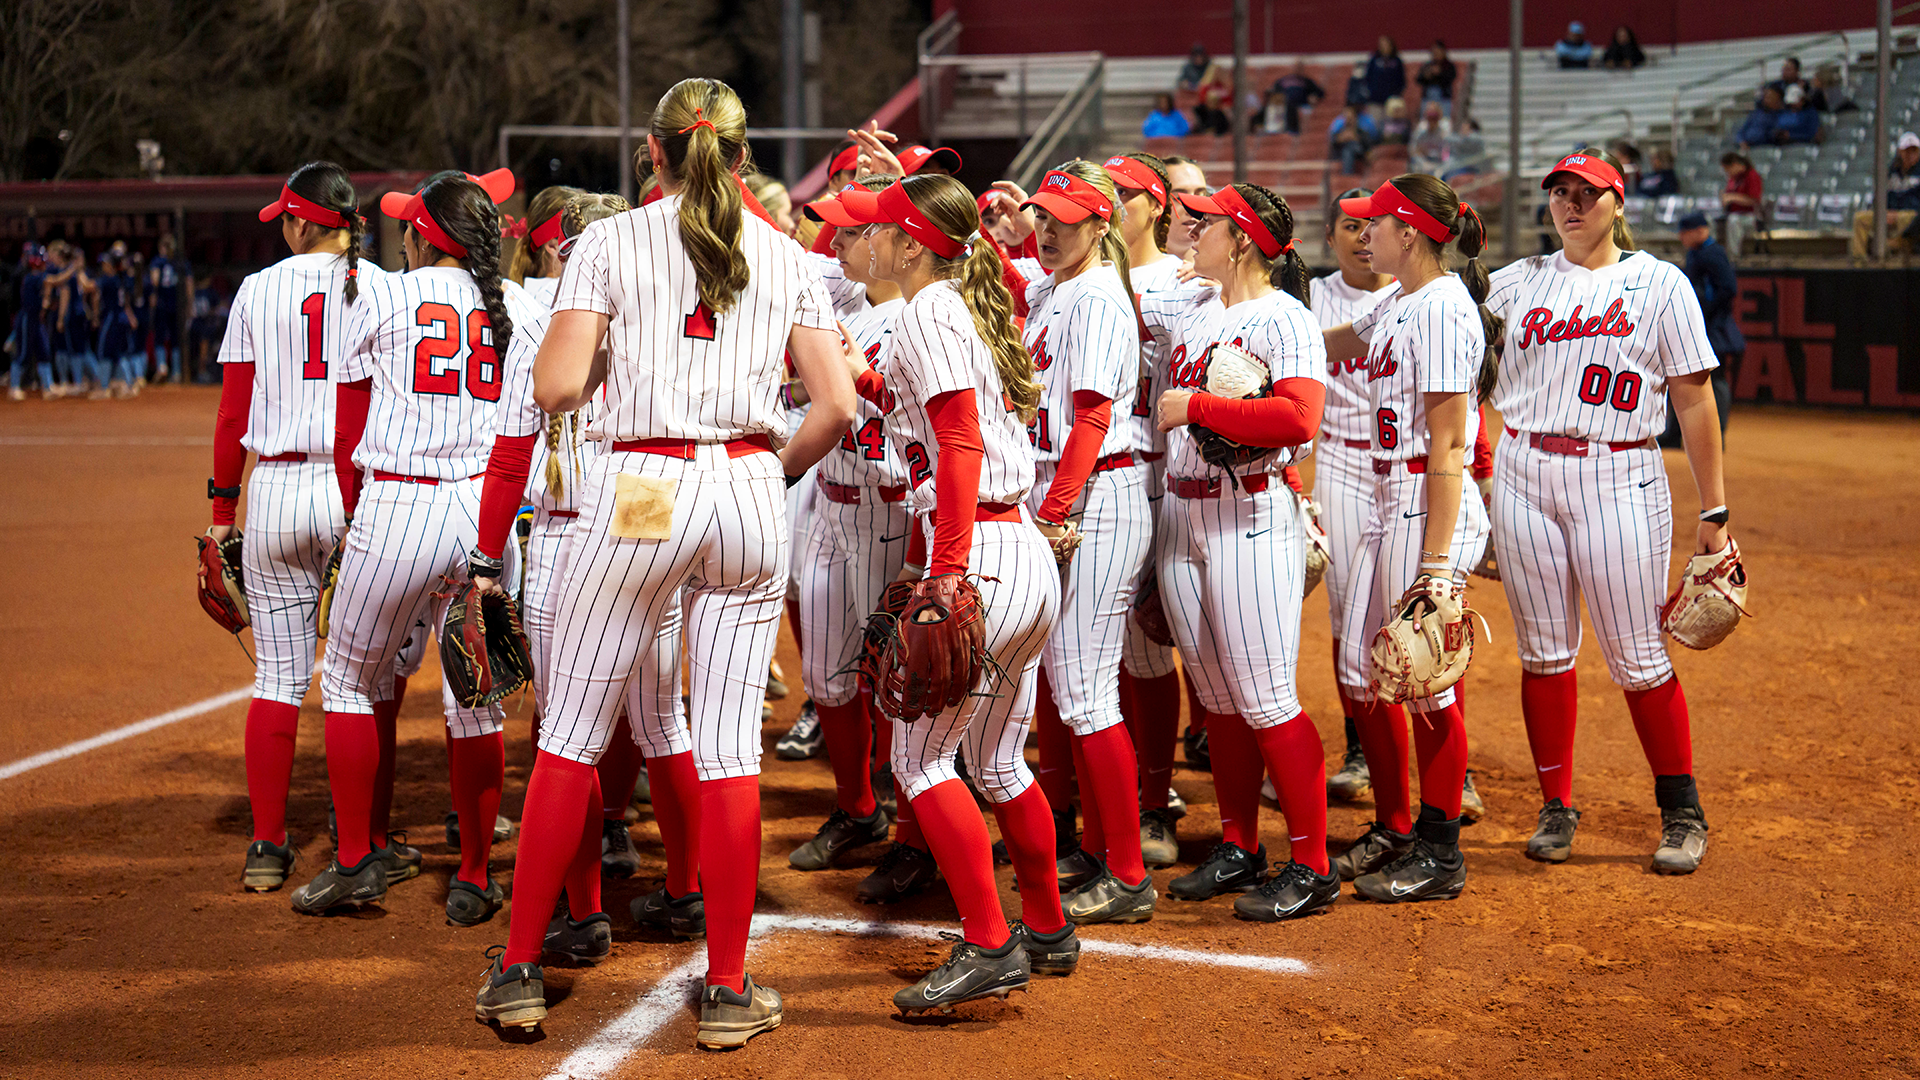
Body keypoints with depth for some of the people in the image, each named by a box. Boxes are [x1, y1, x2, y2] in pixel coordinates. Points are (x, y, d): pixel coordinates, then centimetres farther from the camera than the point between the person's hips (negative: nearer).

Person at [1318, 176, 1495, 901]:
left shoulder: (1443, 308, -16)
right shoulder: (1396, 306, 13)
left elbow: (1448, 445, -21)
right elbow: (1329, 344, 33)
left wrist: (1436, 562, -23)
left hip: (1432, 507, -10)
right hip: (1386, 504, 10)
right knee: (1360, 675, 14)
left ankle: (1440, 855, 10)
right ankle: (1394, 832, 27)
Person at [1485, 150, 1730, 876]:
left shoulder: (1660, 284, 3)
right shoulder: (1516, 282, 11)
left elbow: (1694, 401, 1)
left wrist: (1713, 512, -3)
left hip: (1618, 481, -3)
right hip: (1523, 475, 3)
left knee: (1638, 659, -2)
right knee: (1543, 652, 5)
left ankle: (1683, 814, 11)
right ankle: (1556, 809, 17)